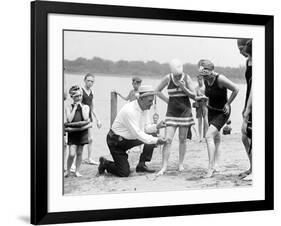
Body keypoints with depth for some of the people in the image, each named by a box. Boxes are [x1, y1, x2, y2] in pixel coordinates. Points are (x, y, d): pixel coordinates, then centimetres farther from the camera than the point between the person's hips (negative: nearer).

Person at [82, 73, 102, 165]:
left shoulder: (91, 92, 11)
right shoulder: (80, 90, -10)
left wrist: (97, 119, 20)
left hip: (89, 117, 7)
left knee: (91, 139, 8)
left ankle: (89, 158, 16)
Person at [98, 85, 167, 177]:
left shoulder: (145, 109, -3)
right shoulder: (129, 110, -30)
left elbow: (146, 127, 5)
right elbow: (137, 133, -32)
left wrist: (156, 127, -16)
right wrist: (156, 140, -33)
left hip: (129, 139, 9)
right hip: (116, 142, -9)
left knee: (152, 137, -5)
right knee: (124, 173, -11)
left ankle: (141, 165, 5)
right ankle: (105, 163, 16)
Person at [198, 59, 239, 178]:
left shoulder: (220, 79, -26)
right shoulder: (206, 80, -5)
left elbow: (236, 89, -19)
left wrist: (227, 104, -13)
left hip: (222, 112, -7)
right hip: (211, 111, 7)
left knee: (209, 136, -19)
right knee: (216, 138, 15)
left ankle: (210, 167, -17)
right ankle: (216, 164, 25)